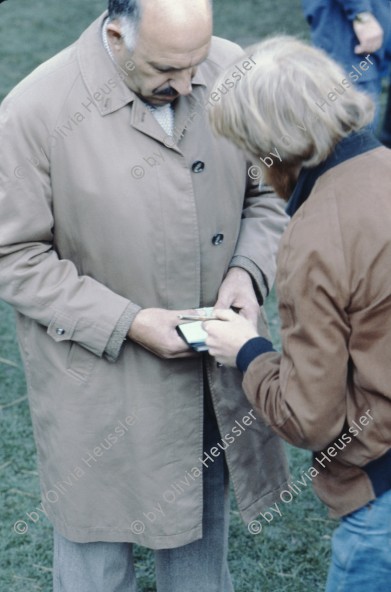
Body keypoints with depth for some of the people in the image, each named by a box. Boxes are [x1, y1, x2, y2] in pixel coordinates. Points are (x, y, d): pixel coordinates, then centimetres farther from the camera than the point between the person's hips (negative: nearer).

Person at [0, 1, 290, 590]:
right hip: (99, 400, -4)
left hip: (214, 380, 4)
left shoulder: (231, 72, -7)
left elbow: (265, 193, 7)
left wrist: (248, 272, -12)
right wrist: (126, 324, -20)